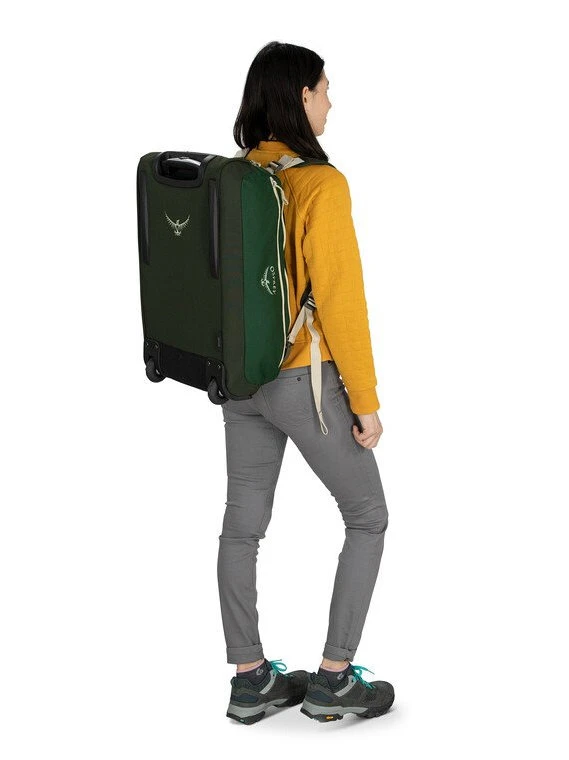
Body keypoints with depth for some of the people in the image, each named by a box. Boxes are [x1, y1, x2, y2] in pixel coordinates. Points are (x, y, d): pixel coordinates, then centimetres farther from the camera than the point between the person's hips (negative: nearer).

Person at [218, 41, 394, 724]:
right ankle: (333, 681, 13)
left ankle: (250, 681, 23)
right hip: (306, 381, -7)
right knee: (367, 517, 10)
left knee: (242, 526, 12)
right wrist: (365, 402, -11)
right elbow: (341, 302, -19)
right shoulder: (320, 184, -19)